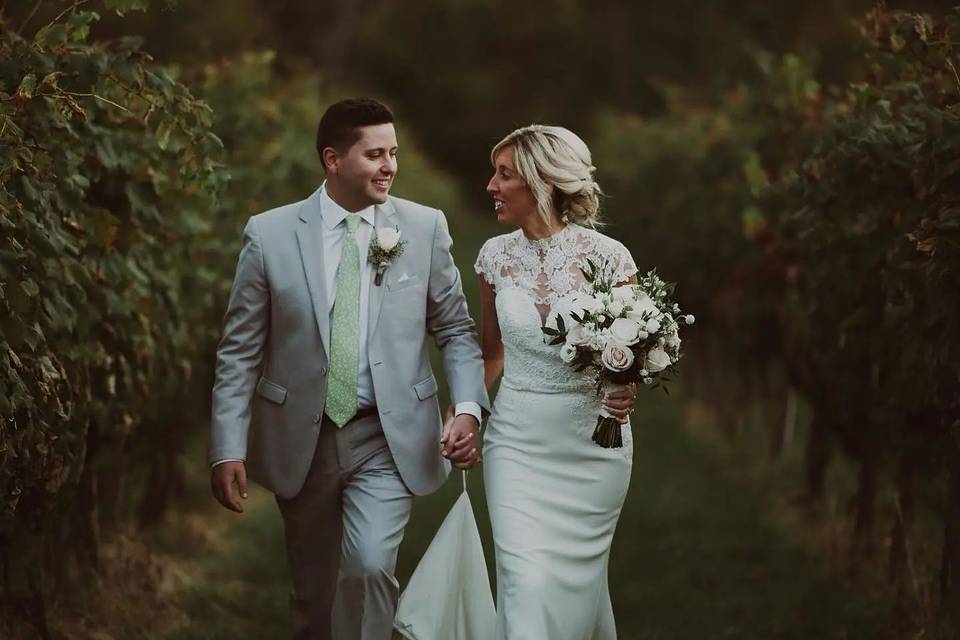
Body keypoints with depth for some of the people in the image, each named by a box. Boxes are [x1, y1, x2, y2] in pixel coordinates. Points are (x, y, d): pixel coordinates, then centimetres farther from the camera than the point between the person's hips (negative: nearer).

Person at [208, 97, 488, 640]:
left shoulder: (425, 228, -2)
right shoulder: (270, 235, -4)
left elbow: (456, 330, 5)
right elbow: (239, 352, -1)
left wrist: (469, 408, -11)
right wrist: (228, 449, -6)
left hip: (388, 439, -1)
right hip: (300, 441, 1)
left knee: (370, 566, -20)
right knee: (313, 592, 12)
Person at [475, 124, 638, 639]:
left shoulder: (607, 257, -11)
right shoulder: (497, 256, 0)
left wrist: (626, 392, -22)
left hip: (591, 440, -2)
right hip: (517, 441, 2)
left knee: (577, 576, 11)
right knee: (526, 581, -9)